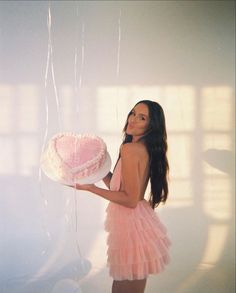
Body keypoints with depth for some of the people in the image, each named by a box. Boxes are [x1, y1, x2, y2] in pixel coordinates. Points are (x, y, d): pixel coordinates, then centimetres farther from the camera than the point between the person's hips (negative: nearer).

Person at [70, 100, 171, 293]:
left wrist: (91, 188, -15)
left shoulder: (129, 149, -18)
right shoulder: (147, 149, 8)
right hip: (138, 220, 9)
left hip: (131, 224, -9)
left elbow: (130, 199, -20)